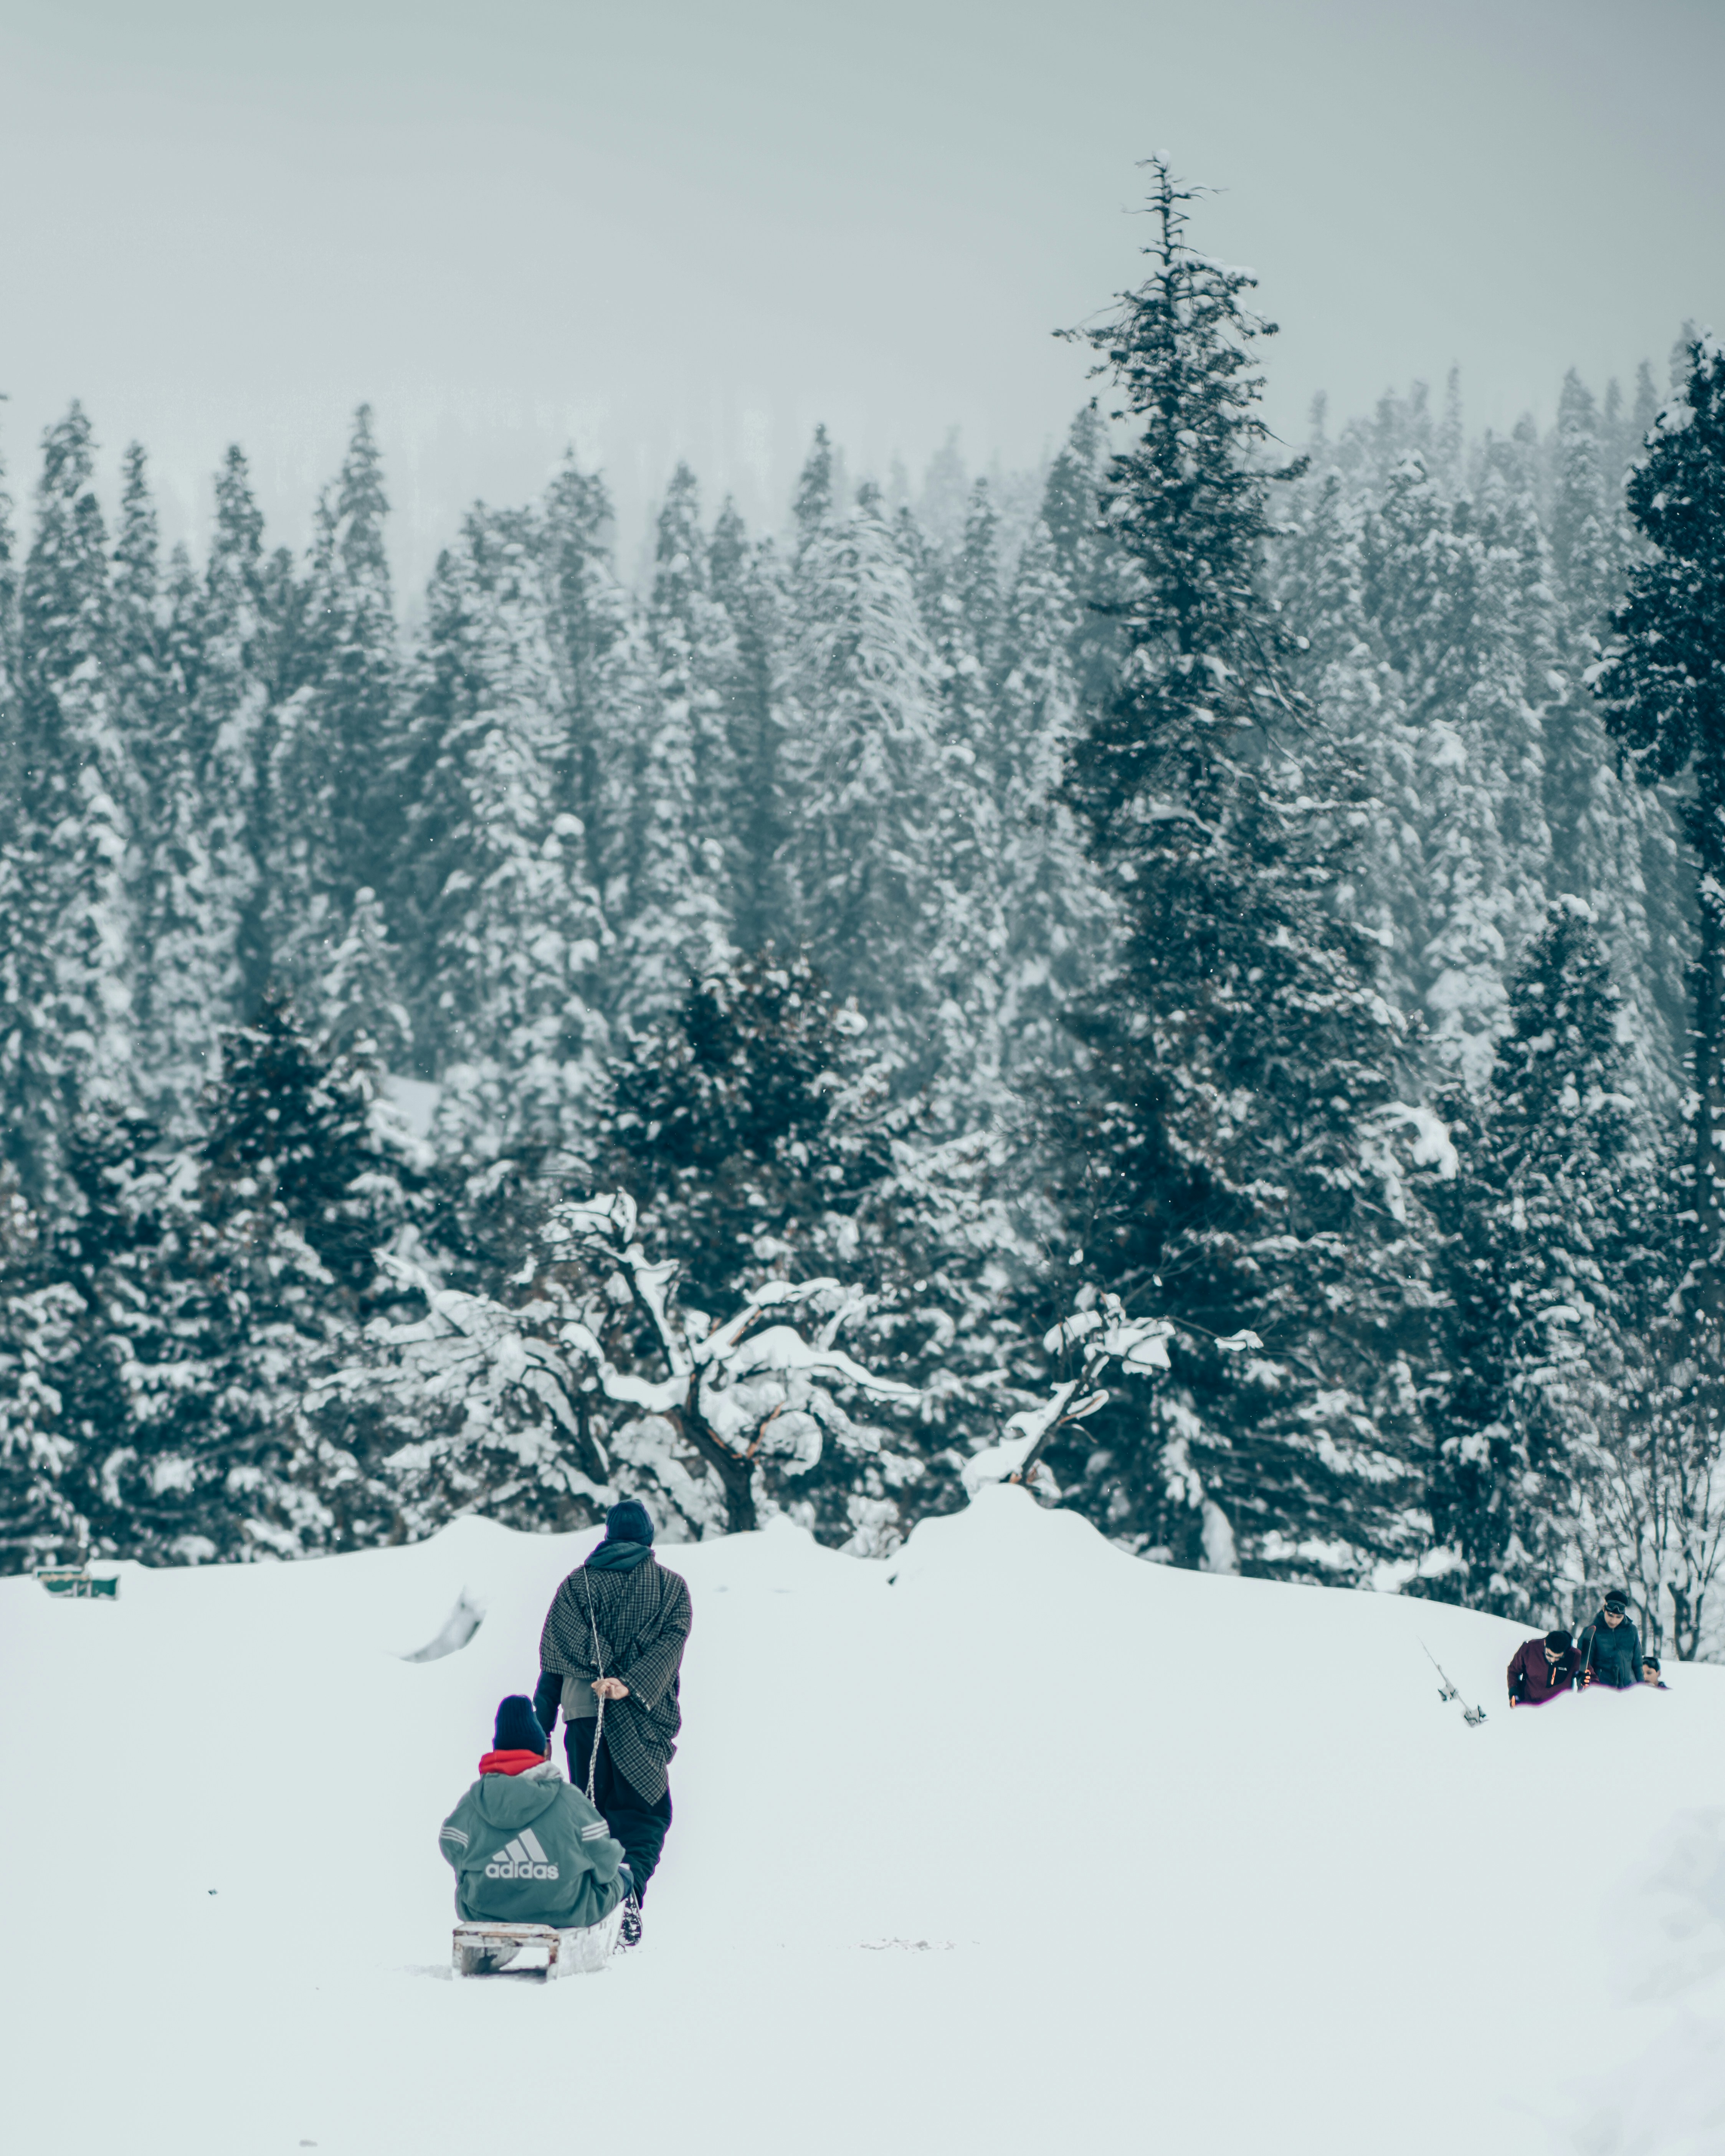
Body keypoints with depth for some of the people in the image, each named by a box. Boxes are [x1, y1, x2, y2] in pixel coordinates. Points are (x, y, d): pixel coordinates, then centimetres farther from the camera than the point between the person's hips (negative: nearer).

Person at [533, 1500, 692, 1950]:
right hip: (644, 1718, -1)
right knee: (646, 1811, 3)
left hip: (583, 1709, 1)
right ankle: (629, 1890, -22)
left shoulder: (577, 1583, 9)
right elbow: (672, 1641, -10)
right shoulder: (672, 1586, 7)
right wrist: (631, 1685, -19)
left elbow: (552, 1658, 4)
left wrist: (542, 1726, 5)